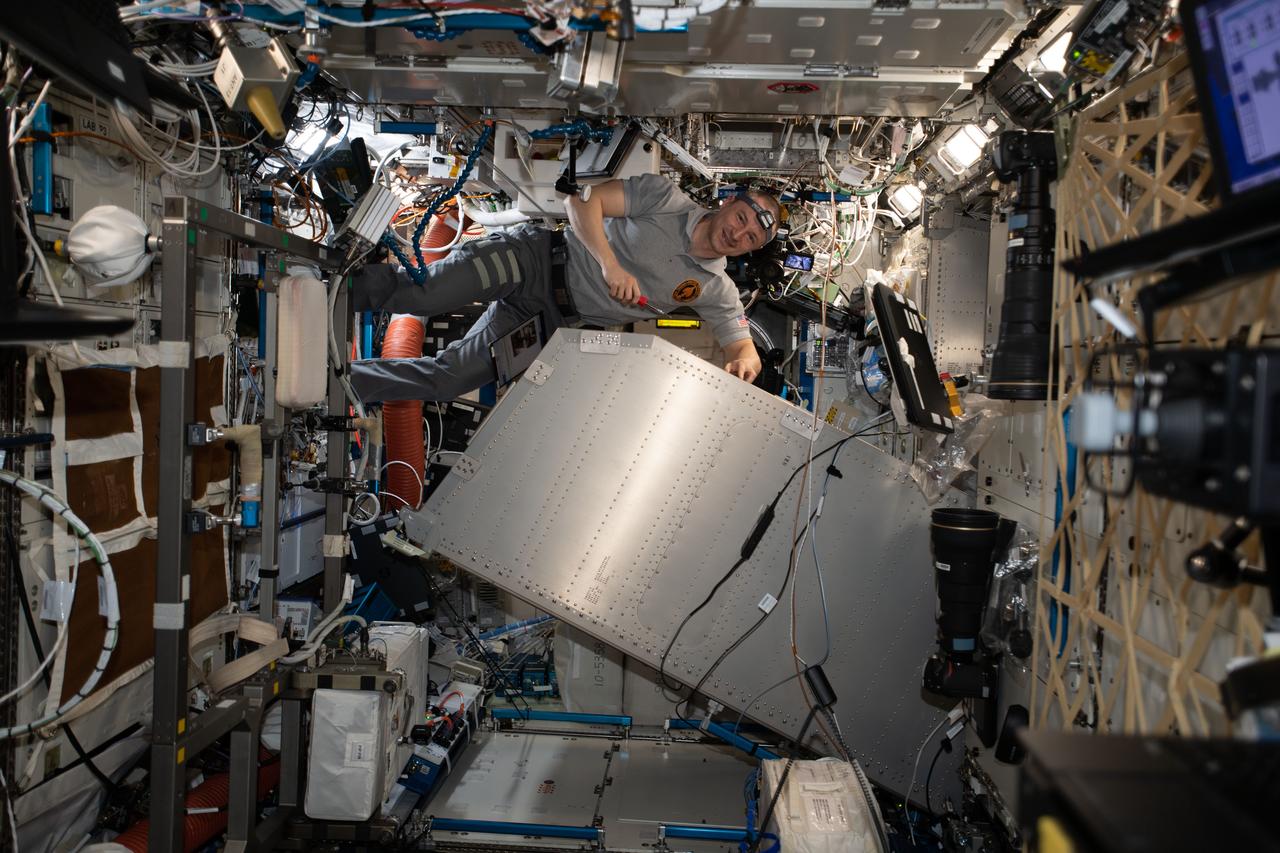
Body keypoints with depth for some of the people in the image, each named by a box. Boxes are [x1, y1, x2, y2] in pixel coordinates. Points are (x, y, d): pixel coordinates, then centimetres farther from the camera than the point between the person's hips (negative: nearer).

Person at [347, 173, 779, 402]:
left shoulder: (717, 290, 1)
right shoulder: (667, 197, -8)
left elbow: (745, 348, 4)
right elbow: (584, 201, -13)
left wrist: (743, 363, -21)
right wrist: (610, 264, -27)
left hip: (557, 322, 3)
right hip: (540, 255, -3)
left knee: (448, 378, -5)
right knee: (421, 295, -23)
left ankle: (345, 377, 9)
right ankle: (359, 286, 0)